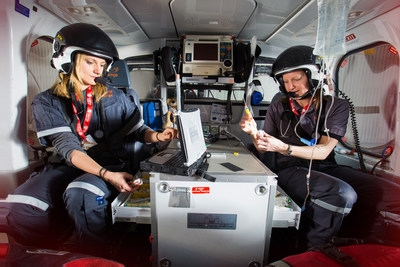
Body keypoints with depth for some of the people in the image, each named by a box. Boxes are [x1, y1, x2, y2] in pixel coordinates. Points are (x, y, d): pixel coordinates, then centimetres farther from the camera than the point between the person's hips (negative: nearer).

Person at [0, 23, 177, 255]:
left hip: (113, 162, -1)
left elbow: (138, 129, 13)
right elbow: (68, 148, -10)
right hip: (70, 166, 2)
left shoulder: (115, 97, 9)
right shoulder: (47, 102, 6)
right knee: (20, 204, -23)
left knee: (80, 194, -33)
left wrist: (157, 136, -12)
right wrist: (106, 175, -25)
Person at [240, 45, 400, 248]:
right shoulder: (278, 108, 7)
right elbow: (263, 148, 7)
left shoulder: (336, 106, 4)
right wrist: (254, 133, -15)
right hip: (290, 170, -2)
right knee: (341, 193, -31)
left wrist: (284, 148, -24)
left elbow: (323, 151, -8)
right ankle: (313, 251, -7)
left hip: (325, 167, 3)